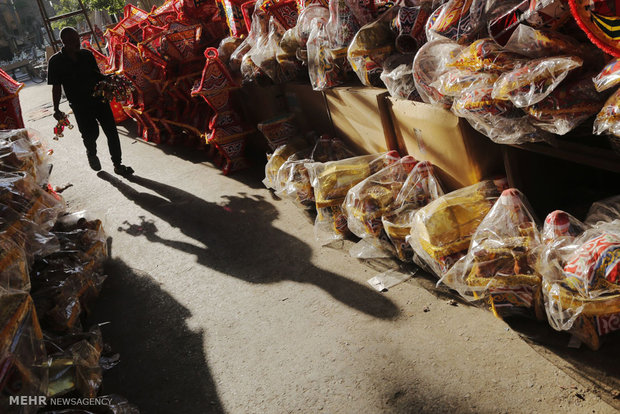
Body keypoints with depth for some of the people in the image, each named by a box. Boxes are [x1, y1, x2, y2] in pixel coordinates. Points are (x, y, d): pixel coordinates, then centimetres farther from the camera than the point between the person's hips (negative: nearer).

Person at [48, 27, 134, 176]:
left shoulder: (86, 54, 4)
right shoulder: (55, 61, -6)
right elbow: (56, 87, -3)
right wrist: (56, 110, -6)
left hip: (99, 99, 3)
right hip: (80, 106, -3)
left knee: (112, 132, 1)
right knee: (90, 134, 1)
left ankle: (117, 165, 14)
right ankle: (91, 153, 39)